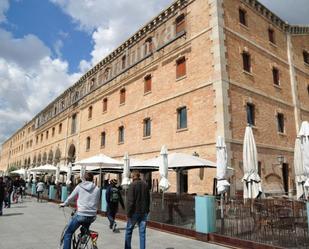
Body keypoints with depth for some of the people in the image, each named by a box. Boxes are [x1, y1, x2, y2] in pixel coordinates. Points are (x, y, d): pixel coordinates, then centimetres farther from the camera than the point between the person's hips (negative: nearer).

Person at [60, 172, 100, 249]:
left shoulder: (79, 186, 1)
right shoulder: (97, 189, 5)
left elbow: (70, 197, 12)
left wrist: (64, 204, 31)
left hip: (81, 214, -3)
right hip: (92, 216, 4)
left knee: (68, 234, 13)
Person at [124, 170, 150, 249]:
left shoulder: (132, 185, -12)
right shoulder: (145, 185, 5)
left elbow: (130, 200, -16)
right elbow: (148, 199, 10)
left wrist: (128, 212, -9)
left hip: (135, 212, -4)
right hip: (144, 212, 4)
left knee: (129, 231, 12)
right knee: (142, 232, 8)